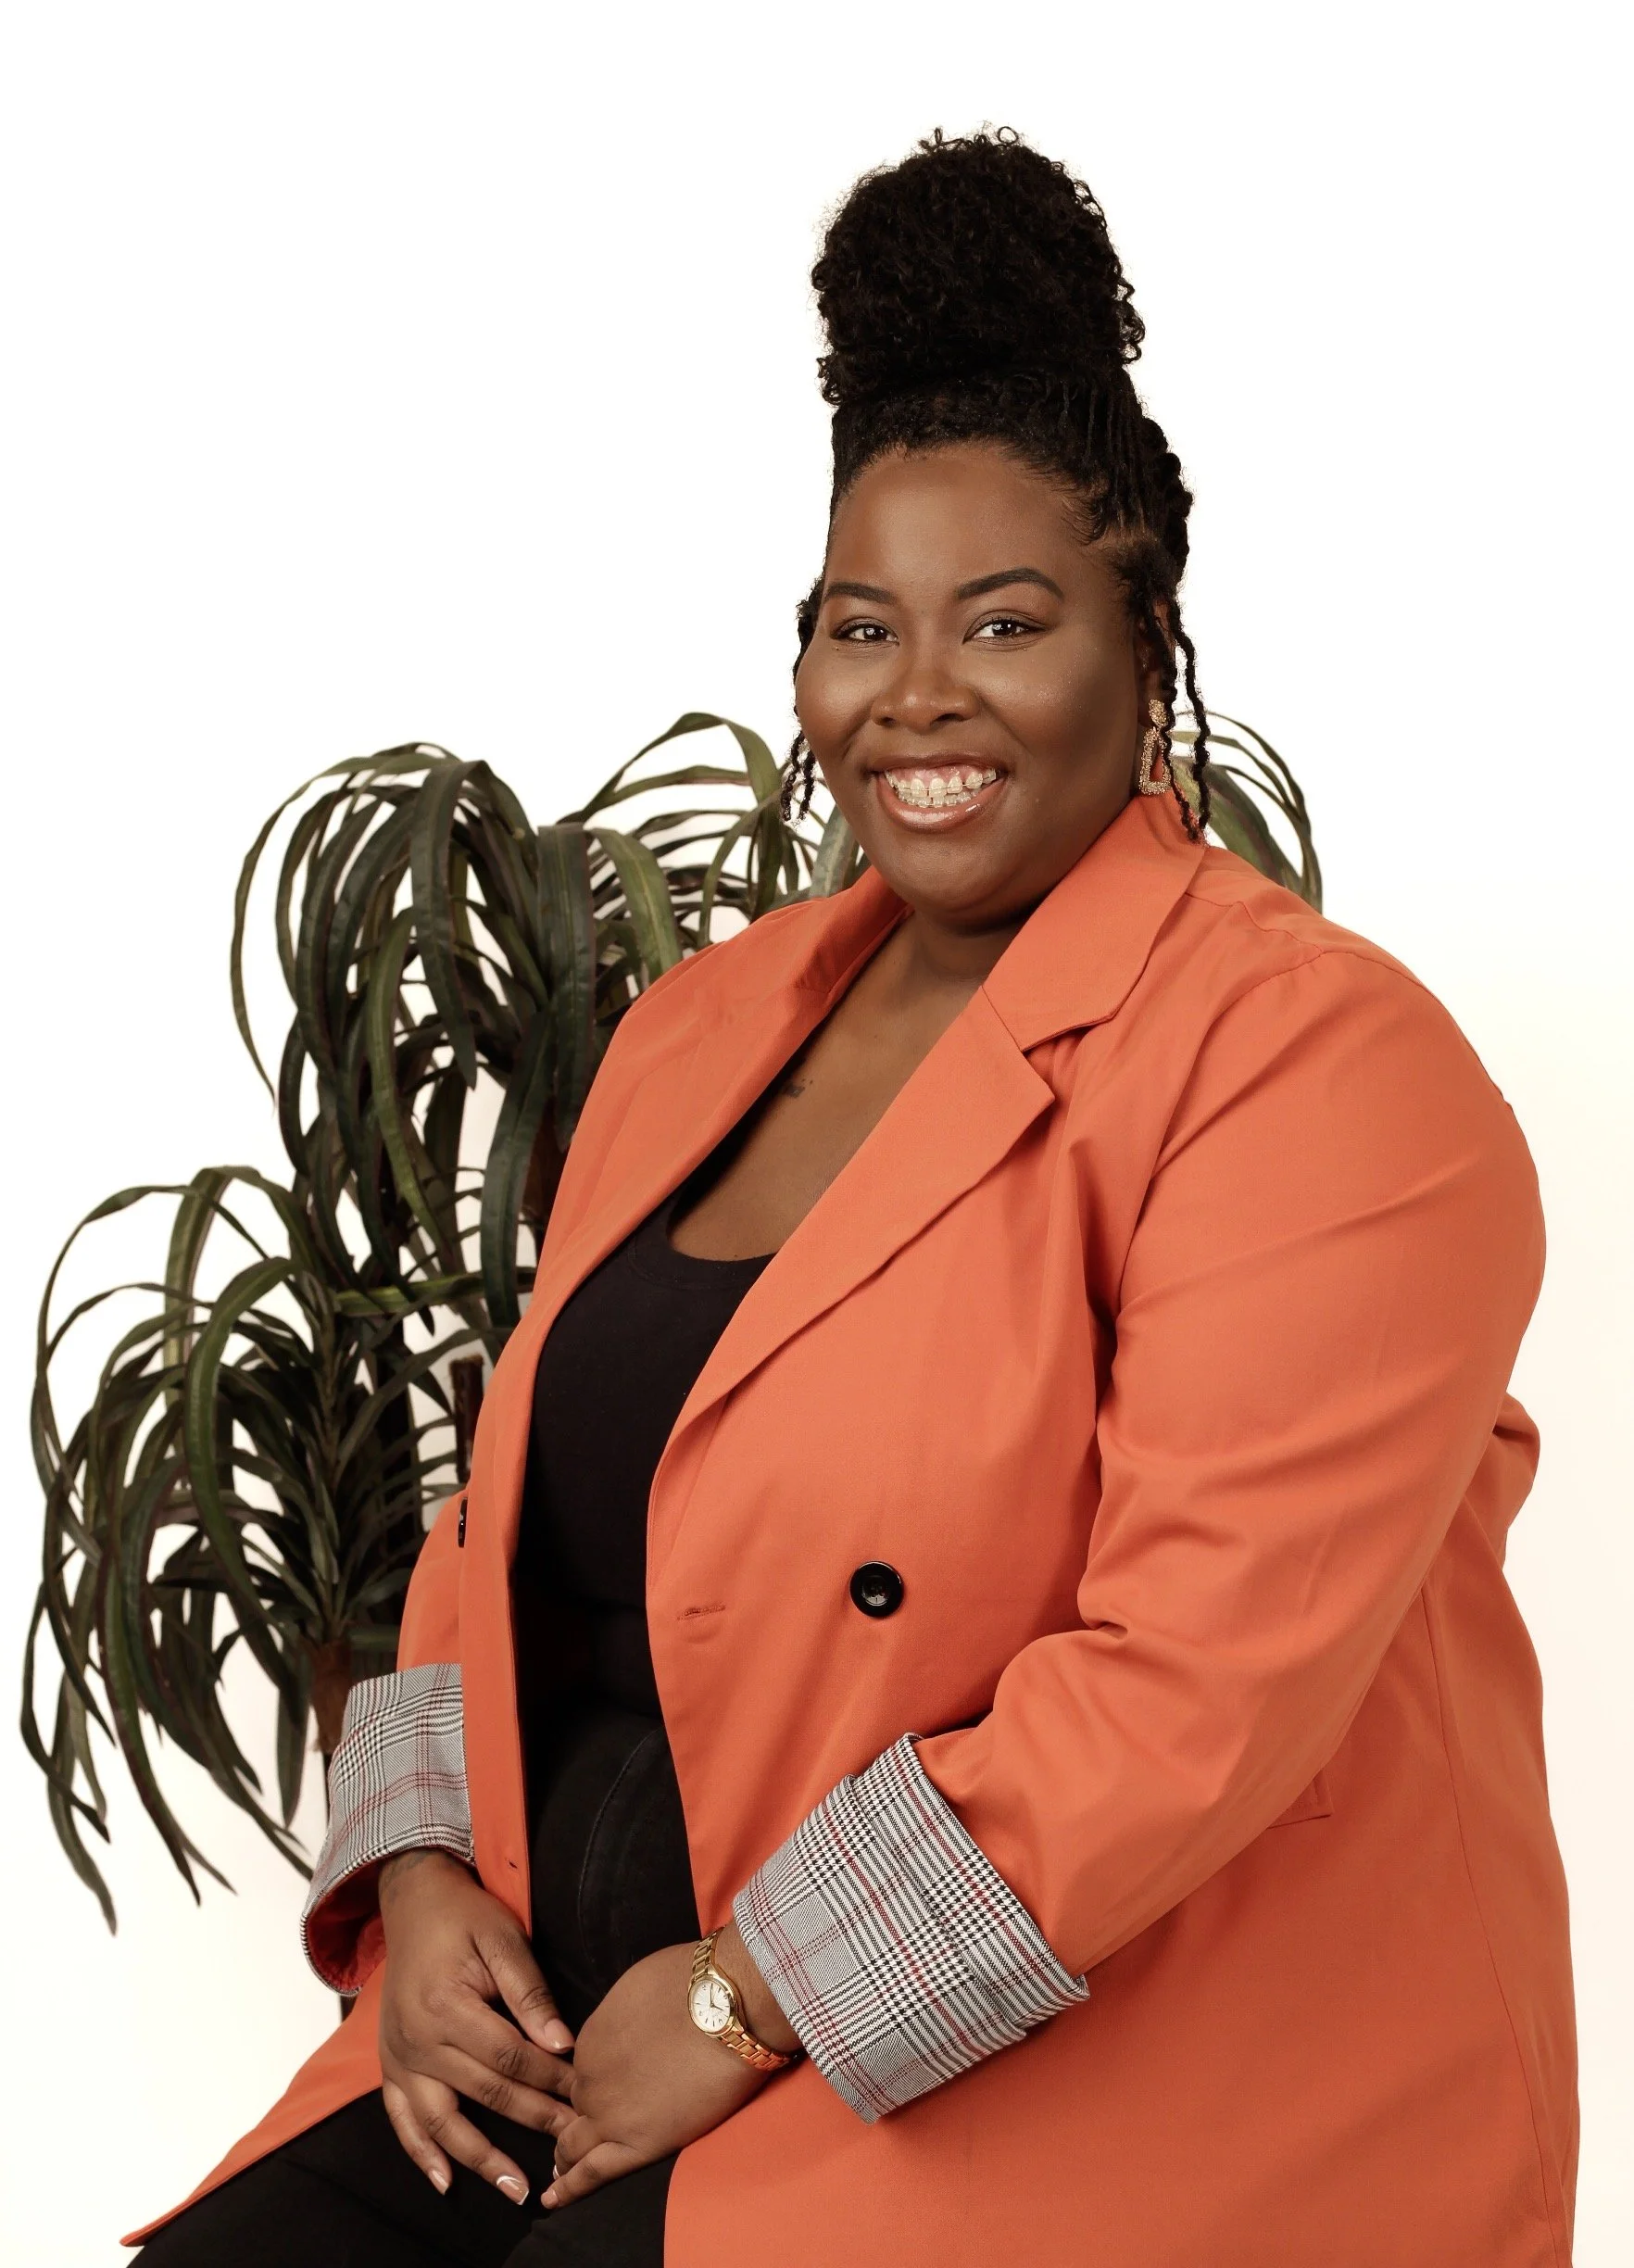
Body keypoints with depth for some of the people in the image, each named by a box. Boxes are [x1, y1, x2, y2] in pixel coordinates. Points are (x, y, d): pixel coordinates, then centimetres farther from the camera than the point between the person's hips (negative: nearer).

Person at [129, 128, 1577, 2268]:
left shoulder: (1313, 1063, -12)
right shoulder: (704, 1025, 12)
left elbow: (1204, 1670, -20)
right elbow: (522, 1510, 15)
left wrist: (746, 2003, -17)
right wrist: (424, 1876, -2)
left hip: (1087, 2075, -6)